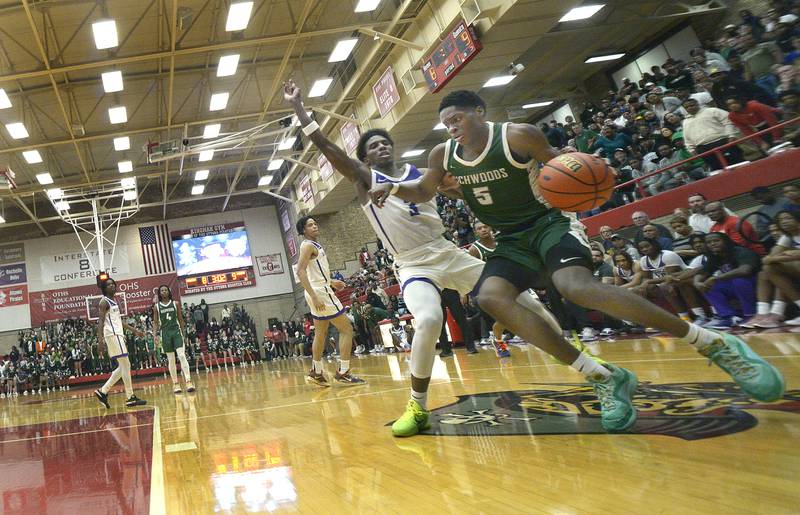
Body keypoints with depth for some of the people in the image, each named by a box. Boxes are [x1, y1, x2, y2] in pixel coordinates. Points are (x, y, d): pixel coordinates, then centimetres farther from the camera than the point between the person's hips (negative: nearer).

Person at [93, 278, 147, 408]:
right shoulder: (104, 302, -8)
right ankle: (130, 398, -6)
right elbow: (100, 322, -17)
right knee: (126, 365, -9)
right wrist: (100, 340, -27)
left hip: (118, 335, 10)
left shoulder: (113, 301, 20)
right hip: (113, 335, -10)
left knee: (123, 367, 11)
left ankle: (103, 391, 13)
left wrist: (134, 330, 28)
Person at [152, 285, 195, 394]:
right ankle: (175, 383, 12)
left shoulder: (175, 304, 5)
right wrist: (156, 335, -5)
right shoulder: (156, 306, 5)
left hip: (176, 331, -1)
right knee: (171, 360, 4)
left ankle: (188, 381, -18)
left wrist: (184, 333, 7)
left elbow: (180, 319, 9)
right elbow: (155, 322, 6)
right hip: (165, 333, 1)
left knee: (182, 355, -14)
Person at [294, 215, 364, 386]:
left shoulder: (314, 245, 18)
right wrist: (314, 296, -29)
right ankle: (343, 373, -8)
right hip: (320, 293, -10)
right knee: (346, 329, -8)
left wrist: (331, 282, 23)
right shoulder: (308, 245, -12)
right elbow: (300, 272, -23)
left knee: (321, 334, 16)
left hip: (320, 292, 10)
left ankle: (316, 373, 24)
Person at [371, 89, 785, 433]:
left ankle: (716, 344, -25)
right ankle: (603, 378, -20)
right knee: (491, 297, -23)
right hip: (511, 241, 6)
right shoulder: (443, 155, 1)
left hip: (549, 224, -6)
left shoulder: (517, 136, -13)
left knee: (576, 286, -34)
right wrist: (393, 188, -4)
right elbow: (423, 192, 16)